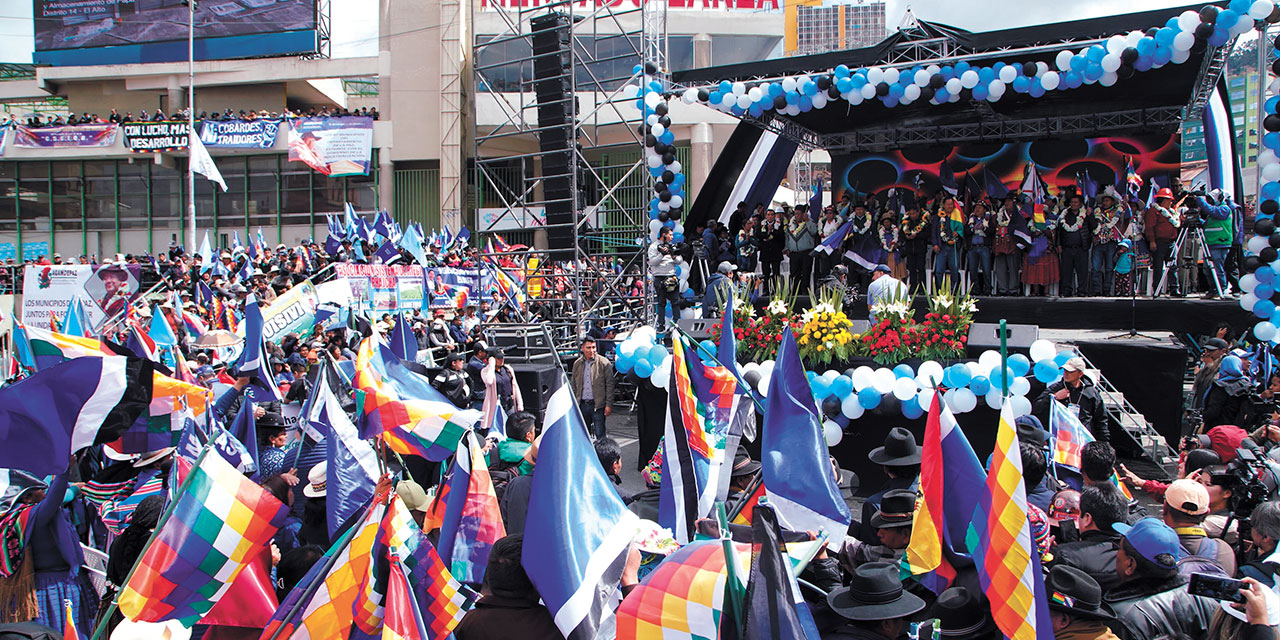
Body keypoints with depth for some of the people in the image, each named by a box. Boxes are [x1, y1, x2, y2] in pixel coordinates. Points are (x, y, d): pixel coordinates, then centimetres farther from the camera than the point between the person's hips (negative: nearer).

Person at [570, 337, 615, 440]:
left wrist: (608, 404, -10)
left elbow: (610, 384, -6)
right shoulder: (577, 364, 8)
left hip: (598, 405, -5)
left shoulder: (603, 362, -5)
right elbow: (574, 385, 17)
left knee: (599, 435, -6)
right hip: (582, 404, 5)